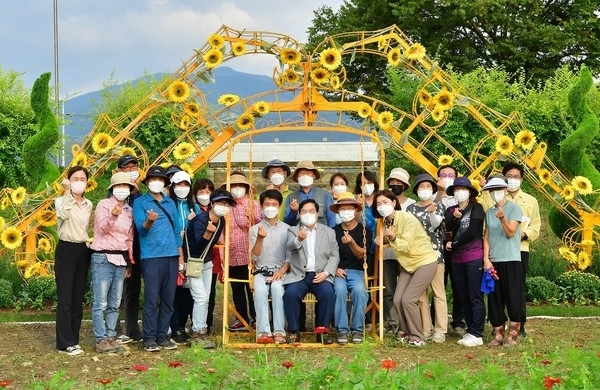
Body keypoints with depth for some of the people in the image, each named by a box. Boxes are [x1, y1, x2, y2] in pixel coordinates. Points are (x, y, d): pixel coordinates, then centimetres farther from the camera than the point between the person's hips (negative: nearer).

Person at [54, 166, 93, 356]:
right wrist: (67, 191, -24)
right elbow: (63, 214, -28)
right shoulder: (61, 200, -5)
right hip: (66, 250, -6)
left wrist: (90, 247, 13)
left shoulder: (88, 205, 12)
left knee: (78, 298, 8)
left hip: (83, 251, 6)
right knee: (65, 298, -7)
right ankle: (65, 343, -5)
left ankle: (73, 340, 15)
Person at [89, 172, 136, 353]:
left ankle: (111, 337, 14)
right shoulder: (104, 204, -2)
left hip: (121, 259, 6)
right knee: (101, 303, -6)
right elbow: (102, 228, -17)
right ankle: (101, 340, -3)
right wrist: (113, 216, -37)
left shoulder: (129, 210, 14)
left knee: (114, 304, 9)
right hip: (103, 258, -6)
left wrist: (129, 262, 17)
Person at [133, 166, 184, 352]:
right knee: (152, 299, -7)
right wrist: (149, 221, -33)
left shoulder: (170, 203, 17)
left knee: (168, 299, 6)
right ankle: (149, 338, -1)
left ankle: (162, 336, 14)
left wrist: (181, 256, 14)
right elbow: (141, 228, -11)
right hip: (151, 256, -5)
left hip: (171, 256, 5)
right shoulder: (140, 202, 2)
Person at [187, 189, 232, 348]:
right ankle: (198, 332, -6)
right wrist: (208, 232, -51)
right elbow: (199, 243, -35)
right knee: (201, 298, -14)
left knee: (205, 298, 10)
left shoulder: (221, 221, 0)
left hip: (206, 262, 8)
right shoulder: (200, 219, -24)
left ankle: (201, 330, 19)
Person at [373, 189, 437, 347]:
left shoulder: (408, 219, -22)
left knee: (408, 299, -17)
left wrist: (393, 238, -41)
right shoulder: (385, 222, -1)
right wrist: (381, 240, -9)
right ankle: (406, 331, 17)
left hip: (425, 262, -7)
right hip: (407, 265, 7)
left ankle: (417, 337, -3)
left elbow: (406, 246, -25)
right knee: (397, 300, -4)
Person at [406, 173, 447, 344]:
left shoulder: (438, 206, 3)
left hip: (435, 254, -3)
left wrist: (432, 212, -35)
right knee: (420, 294, 5)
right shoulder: (411, 208, 12)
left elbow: (436, 224, -15)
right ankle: (425, 329, 11)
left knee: (438, 292, -3)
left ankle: (440, 330, -3)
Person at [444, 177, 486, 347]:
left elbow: (472, 231, -10)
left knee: (475, 297, -6)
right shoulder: (451, 210, 14)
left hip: (474, 257, -6)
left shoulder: (476, 208, 0)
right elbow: (449, 227, -3)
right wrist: (455, 217, -22)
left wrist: (453, 244, -2)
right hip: (457, 259, 6)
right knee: (462, 299, 7)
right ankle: (470, 331, 14)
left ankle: (477, 335, -6)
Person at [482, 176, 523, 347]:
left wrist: (502, 218, -28)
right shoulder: (489, 212, 12)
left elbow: (510, 232, -11)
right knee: (494, 299, 6)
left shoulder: (514, 208, -2)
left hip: (511, 260, -5)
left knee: (513, 298, -2)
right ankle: (498, 334, 12)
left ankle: (513, 334, 5)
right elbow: (486, 237, 10)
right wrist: (486, 259, 0)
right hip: (493, 261, 5)